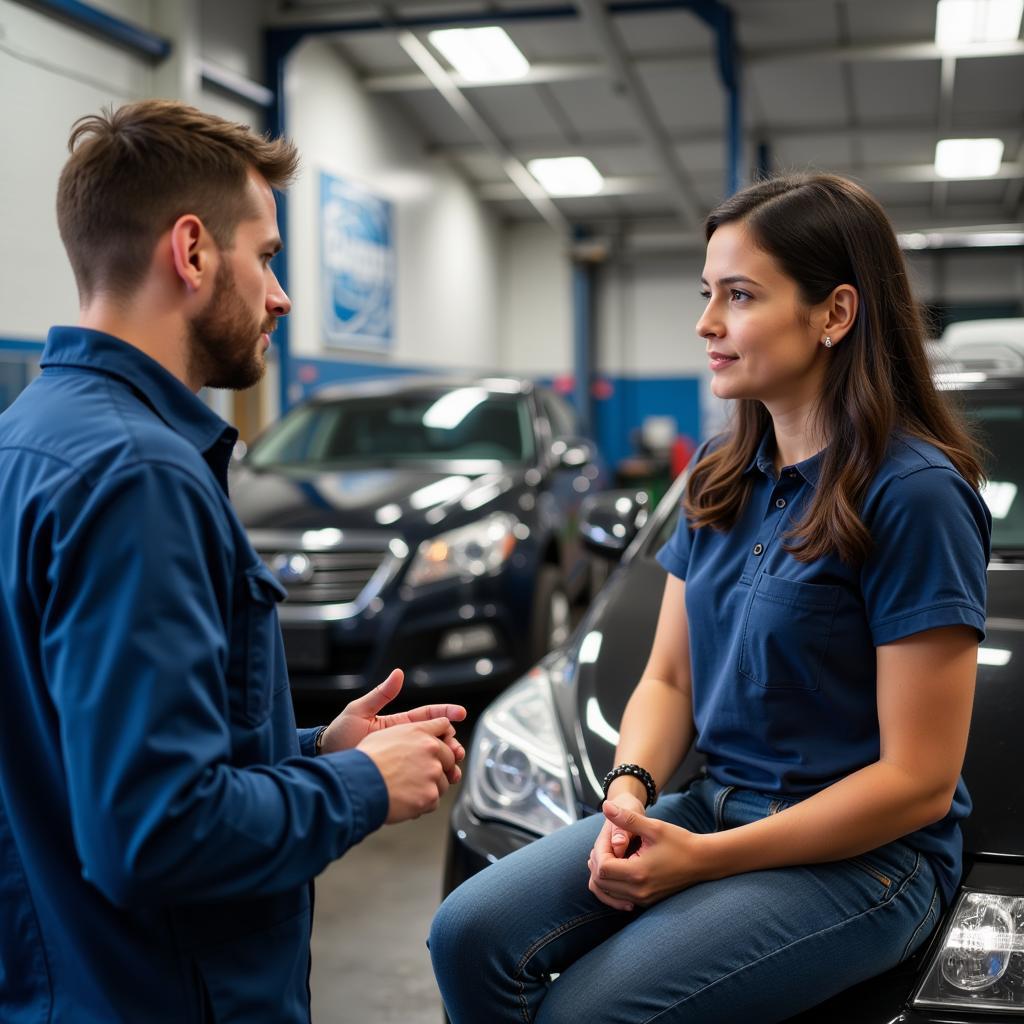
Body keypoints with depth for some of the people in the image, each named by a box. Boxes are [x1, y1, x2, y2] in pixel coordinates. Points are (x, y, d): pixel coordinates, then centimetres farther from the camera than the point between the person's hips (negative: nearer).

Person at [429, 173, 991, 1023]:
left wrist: (704, 858, -17)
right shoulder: (723, 482, 9)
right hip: (715, 805, 7)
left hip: (864, 854, -6)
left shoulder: (915, 491, -15)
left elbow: (919, 781, -16)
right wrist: (630, 787, -10)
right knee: (471, 937, -14)